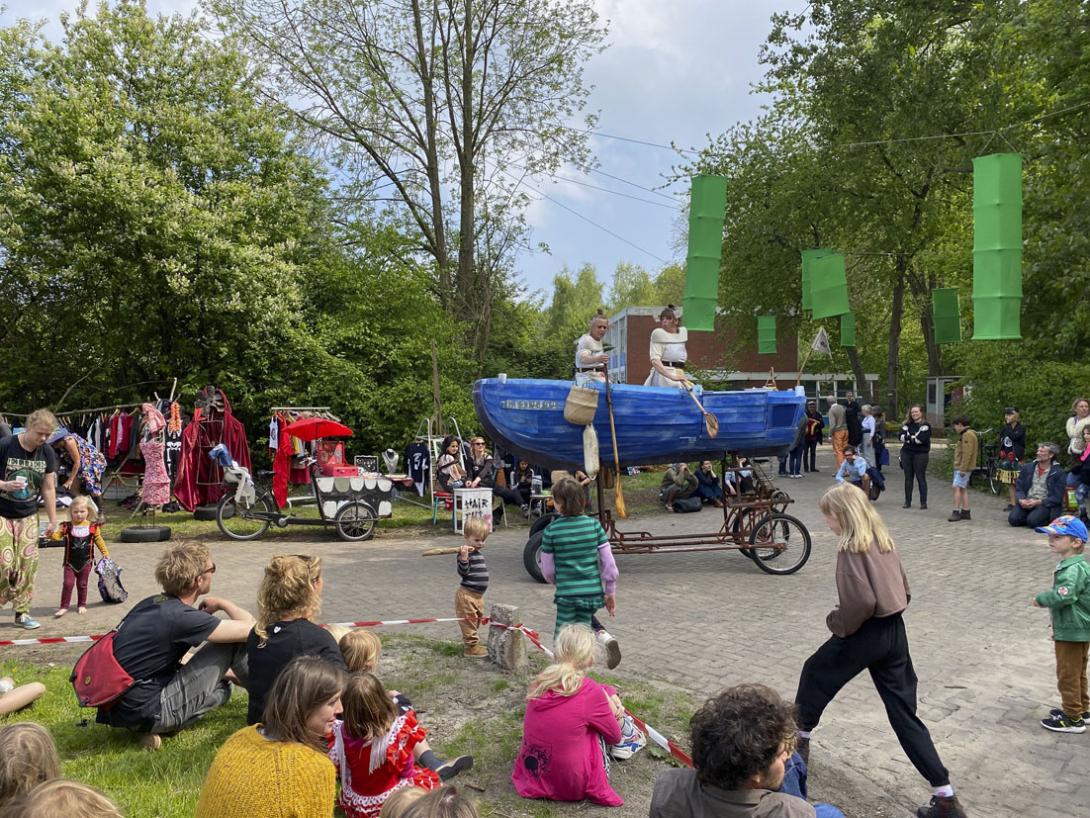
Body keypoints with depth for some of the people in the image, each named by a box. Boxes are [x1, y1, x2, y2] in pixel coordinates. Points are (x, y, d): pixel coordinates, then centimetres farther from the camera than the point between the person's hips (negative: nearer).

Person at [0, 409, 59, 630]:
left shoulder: (47, 453, -2)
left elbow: (48, 489, 4)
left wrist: (53, 520, 3)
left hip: (28, 516, 4)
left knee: (28, 564, 2)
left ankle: (22, 612, 12)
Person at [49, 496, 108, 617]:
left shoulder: (93, 527, 0)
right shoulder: (66, 526, -2)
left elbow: (99, 540, 6)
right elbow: (57, 536, -13)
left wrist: (105, 553, 3)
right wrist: (51, 534, -35)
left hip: (86, 561, 0)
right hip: (70, 562, 0)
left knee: (82, 584, 11)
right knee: (68, 583, -5)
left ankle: (82, 605, 24)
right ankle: (64, 606, 6)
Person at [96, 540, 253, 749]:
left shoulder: (149, 604, 8)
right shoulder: (181, 617, -19)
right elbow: (250, 629, -15)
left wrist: (222, 670, 24)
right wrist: (221, 603, 5)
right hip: (147, 714, -9)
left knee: (221, 688, 25)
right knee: (233, 641, -6)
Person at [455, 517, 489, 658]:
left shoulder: (478, 554, 13)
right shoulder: (465, 553, -17)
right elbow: (463, 572, -29)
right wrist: (463, 558, -38)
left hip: (477, 595, 10)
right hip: (467, 594, -10)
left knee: (477, 619, 19)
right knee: (469, 621, -2)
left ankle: (470, 644, 32)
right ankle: (471, 646, 5)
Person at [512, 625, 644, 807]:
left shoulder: (540, 680, -5)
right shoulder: (591, 691, -20)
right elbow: (614, 736, -4)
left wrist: (610, 695, 5)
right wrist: (610, 705, 11)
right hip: (571, 784, -5)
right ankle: (629, 737, 40)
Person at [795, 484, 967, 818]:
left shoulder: (851, 547, -17)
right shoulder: (883, 540, 9)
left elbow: (861, 602, -26)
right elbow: (903, 592, 15)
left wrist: (837, 623, -9)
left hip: (865, 634, -8)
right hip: (895, 632, 8)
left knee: (815, 674, 19)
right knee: (904, 714, 10)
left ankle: (800, 742, 37)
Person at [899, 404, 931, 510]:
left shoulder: (925, 425, -2)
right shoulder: (907, 425, 11)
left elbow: (923, 439, -16)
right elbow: (902, 437, -1)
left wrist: (909, 438, -6)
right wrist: (914, 438, -14)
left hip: (921, 454, -4)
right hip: (906, 453, 4)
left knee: (921, 478, -1)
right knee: (908, 478, 8)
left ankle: (923, 502, 4)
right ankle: (907, 501, 14)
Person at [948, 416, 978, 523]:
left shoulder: (968, 435, -16)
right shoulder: (965, 434, 18)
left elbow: (967, 454, -22)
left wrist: (963, 469, -23)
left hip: (963, 468, -11)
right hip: (960, 467, 11)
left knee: (957, 488, -14)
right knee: (963, 489, 13)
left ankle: (956, 512, -16)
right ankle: (966, 512, 18)